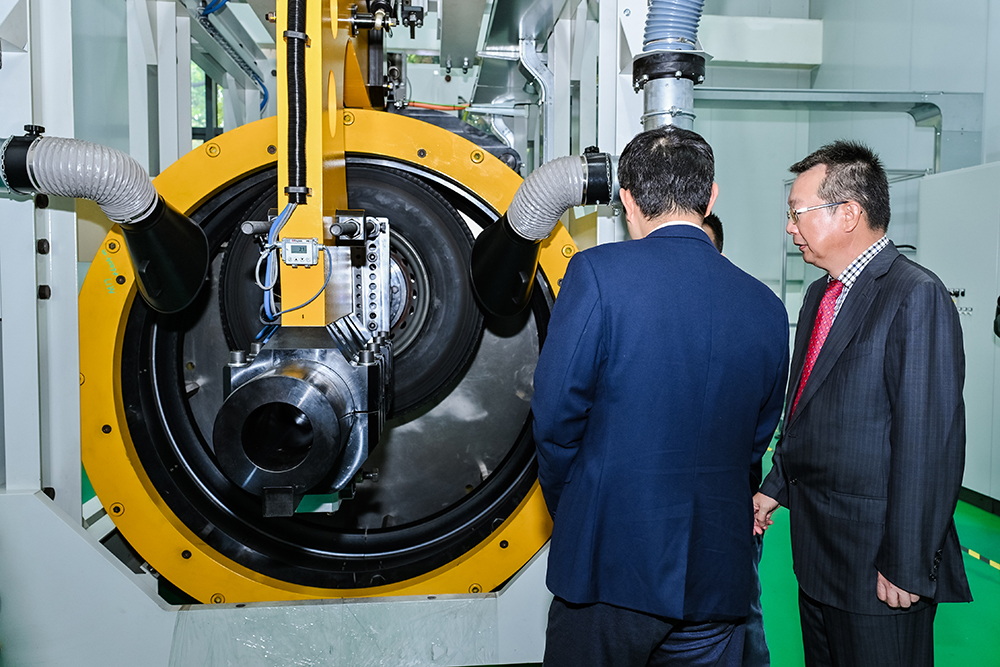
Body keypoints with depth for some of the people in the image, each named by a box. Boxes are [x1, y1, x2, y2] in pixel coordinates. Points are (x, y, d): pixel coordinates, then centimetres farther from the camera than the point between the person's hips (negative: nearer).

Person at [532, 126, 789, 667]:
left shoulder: (598, 272, -14)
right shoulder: (766, 308, 1)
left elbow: (555, 414, -13)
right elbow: (754, 441, 9)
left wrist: (566, 505, 4)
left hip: (609, 564, -4)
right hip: (716, 579, 4)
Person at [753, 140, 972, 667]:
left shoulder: (916, 297, -16)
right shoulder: (819, 294, 11)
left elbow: (930, 443, -20)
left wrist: (906, 567, -19)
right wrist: (775, 486, 14)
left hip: (877, 565, -8)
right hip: (816, 550, 8)